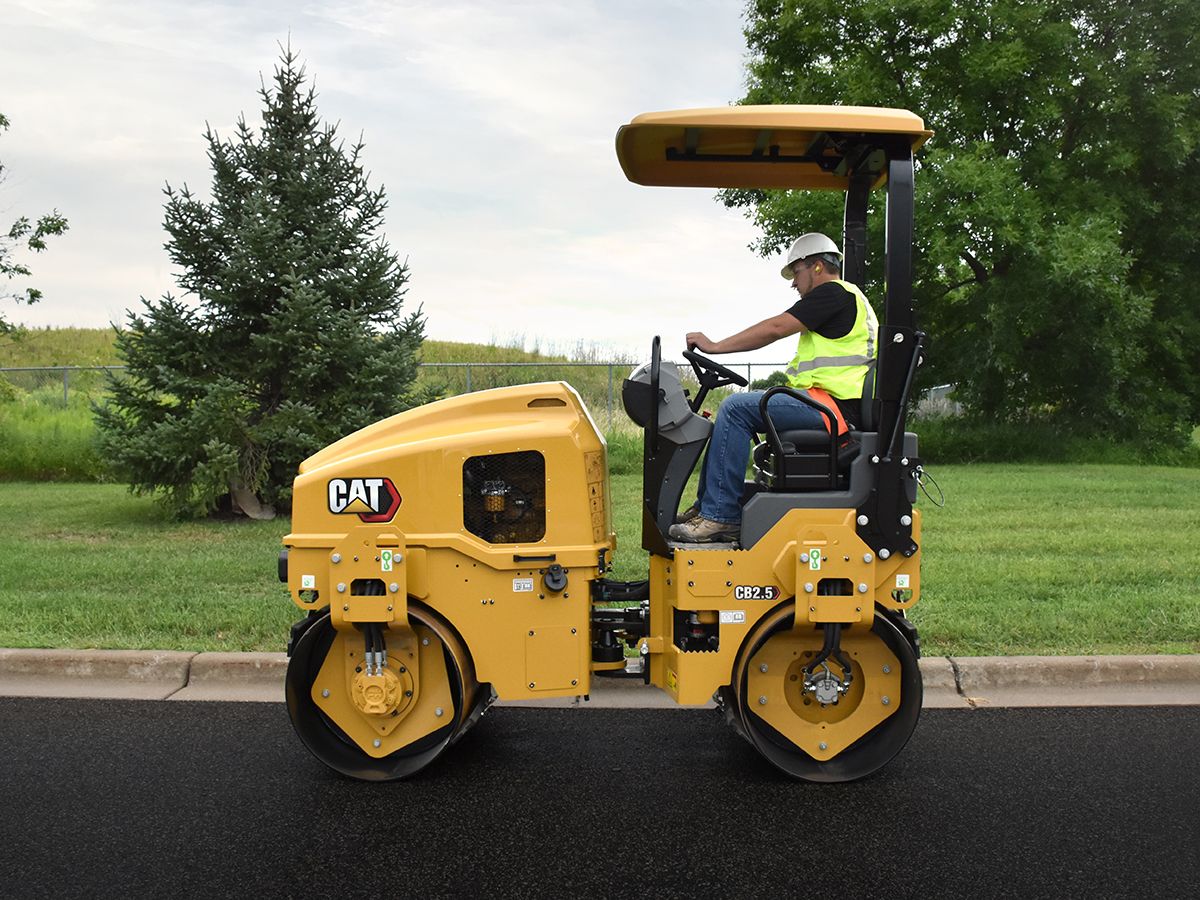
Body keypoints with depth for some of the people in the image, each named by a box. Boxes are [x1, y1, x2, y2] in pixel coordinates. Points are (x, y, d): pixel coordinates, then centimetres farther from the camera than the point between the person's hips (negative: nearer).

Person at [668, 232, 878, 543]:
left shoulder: (834, 293, -6)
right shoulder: (845, 297, 27)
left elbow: (775, 328, -13)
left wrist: (715, 346, -7)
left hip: (833, 405, -11)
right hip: (832, 404, 11)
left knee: (737, 408, -20)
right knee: (734, 409, 10)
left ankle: (719, 515, -20)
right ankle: (707, 505, 6)